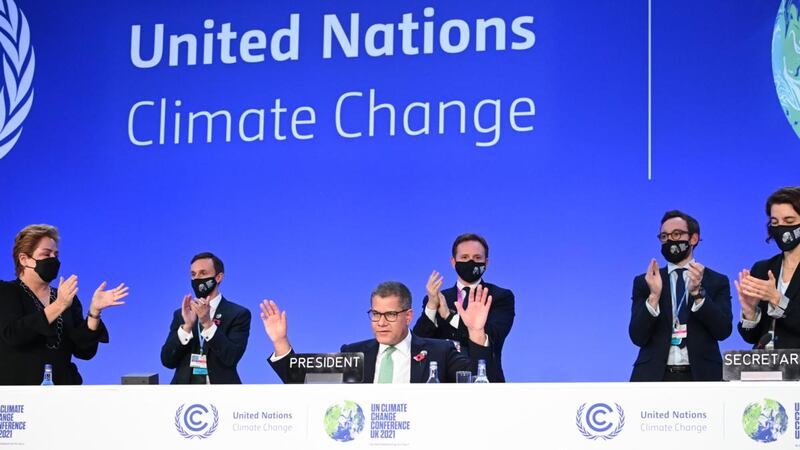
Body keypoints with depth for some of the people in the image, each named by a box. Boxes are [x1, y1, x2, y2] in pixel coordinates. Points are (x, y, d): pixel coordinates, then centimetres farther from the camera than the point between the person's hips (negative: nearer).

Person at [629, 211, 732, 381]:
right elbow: (638, 337, 0)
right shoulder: (644, 282, 11)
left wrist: (697, 293, -16)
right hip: (654, 376, 0)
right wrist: (654, 296, -14)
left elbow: (723, 331, -4)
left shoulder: (717, 282, 9)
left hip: (701, 376, 0)